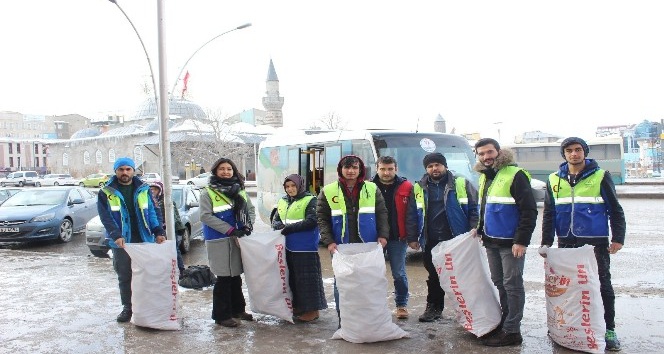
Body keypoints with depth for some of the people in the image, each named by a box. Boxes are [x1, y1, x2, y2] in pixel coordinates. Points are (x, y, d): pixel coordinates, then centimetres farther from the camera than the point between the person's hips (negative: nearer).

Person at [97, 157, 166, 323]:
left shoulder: (143, 189, 6)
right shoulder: (106, 193, 0)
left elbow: (151, 212, 7)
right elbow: (106, 217, -8)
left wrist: (158, 232, -7)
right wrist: (116, 236, -23)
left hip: (144, 240, 1)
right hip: (121, 242, -1)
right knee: (124, 276, 8)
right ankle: (127, 308, 20)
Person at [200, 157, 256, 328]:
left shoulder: (240, 191, 11)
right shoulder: (208, 193, -4)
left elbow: (251, 210, 15)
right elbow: (206, 216, -13)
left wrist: (248, 226, -5)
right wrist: (230, 230, -17)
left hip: (238, 240, 5)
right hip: (219, 241, -5)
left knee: (236, 276, 14)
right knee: (223, 278, -3)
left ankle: (238, 309, 27)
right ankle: (221, 315, 8)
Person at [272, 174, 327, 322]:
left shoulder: (310, 200, -9)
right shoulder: (283, 202, 13)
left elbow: (311, 222, -18)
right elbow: (275, 219, 17)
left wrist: (289, 228, -18)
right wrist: (279, 225, -8)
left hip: (305, 248, -7)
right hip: (289, 247, 7)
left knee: (307, 278, -1)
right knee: (293, 277, 15)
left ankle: (312, 309, 10)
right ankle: (298, 305, 29)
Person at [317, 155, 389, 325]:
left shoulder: (372, 189, 5)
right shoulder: (328, 192, 1)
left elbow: (382, 214, 7)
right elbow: (322, 219, 1)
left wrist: (382, 235, -6)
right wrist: (328, 242, -10)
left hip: (368, 246, 1)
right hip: (340, 247, -1)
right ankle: (343, 319, 16)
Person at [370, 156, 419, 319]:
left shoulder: (406, 187, -3)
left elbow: (411, 214, -4)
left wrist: (412, 237, -10)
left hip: (398, 238, -1)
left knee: (399, 274, 6)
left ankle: (402, 304, 20)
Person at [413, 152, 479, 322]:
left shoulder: (462, 184, 0)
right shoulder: (419, 188, 9)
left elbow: (475, 208, -1)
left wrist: (474, 230, -12)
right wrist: (412, 238, 7)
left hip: (457, 239, -2)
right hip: (431, 242, 3)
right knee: (434, 276, 11)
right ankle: (434, 308, 24)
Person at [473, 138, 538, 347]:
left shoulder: (515, 175, -12)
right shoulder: (484, 177, 13)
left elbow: (529, 211, -16)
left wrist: (522, 241, -19)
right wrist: (480, 229, 15)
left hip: (511, 242, -8)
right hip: (491, 242, 8)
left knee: (512, 285, -1)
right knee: (499, 284, 15)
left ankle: (511, 331, 6)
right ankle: (503, 323, 26)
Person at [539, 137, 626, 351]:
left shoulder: (600, 176, -2)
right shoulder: (554, 180, 6)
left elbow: (615, 210, 1)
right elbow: (549, 213, 9)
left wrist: (618, 238, -6)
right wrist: (546, 242, 5)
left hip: (596, 242, -3)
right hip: (566, 243, 3)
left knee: (603, 286, 6)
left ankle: (609, 330, 18)